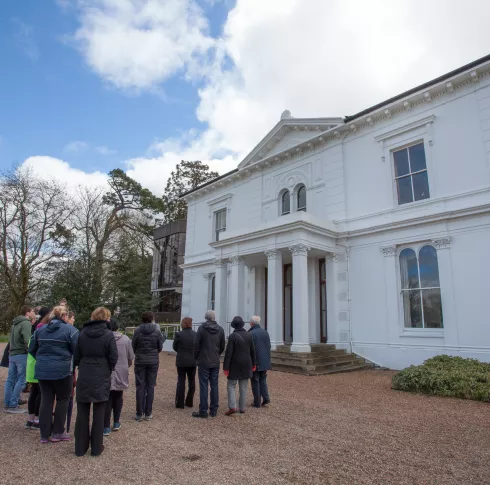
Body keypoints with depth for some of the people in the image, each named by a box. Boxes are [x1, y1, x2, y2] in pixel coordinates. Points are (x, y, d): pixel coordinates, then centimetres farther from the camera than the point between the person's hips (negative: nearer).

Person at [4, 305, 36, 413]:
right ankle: (13, 405, 0)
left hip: (12, 354, 9)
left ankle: (7, 404, 18)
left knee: (10, 379, 12)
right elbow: (28, 340, -22)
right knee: (21, 380, -2)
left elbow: (14, 339, 20)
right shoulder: (26, 323, -14)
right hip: (22, 355, -9)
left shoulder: (15, 323, 16)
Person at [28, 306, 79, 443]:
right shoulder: (70, 330, -11)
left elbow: (31, 349, 15)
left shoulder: (40, 330, 9)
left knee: (46, 400, 12)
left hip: (42, 370, 6)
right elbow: (77, 351, -11)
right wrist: (73, 364, 10)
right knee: (62, 400, 10)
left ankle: (45, 434, 17)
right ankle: (58, 432, 15)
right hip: (62, 370, -5)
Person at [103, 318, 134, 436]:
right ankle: (116, 423, 25)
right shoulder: (126, 339, -3)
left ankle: (106, 427, 9)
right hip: (121, 374, 2)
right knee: (118, 397, 19)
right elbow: (131, 359, 2)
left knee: (107, 399, 7)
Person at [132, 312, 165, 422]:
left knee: (140, 387, 7)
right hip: (153, 362, 0)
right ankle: (148, 413, 14)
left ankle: (139, 414, 10)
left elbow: (133, 347, 0)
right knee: (150, 387, 9)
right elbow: (160, 348, 0)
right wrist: (162, 339, 17)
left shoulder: (137, 331, -6)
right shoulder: (157, 331, -5)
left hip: (140, 361, 0)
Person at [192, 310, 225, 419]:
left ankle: (203, 411, 5)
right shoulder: (220, 330, 4)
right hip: (216, 362, 4)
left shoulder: (201, 328, -9)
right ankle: (214, 410, 16)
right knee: (214, 386, 10)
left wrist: (196, 357, 7)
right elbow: (222, 346, 8)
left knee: (203, 386, 1)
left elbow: (197, 345, -7)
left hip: (204, 362, -4)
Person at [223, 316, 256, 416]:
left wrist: (225, 367, -12)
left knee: (231, 385, 6)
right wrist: (253, 364, 16)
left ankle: (232, 407, -6)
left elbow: (228, 353, -16)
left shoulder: (232, 336, -13)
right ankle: (242, 408, 15)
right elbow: (253, 351, 6)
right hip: (246, 365, 4)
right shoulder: (249, 335, 1)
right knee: (243, 387, 11)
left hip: (235, 365, -4)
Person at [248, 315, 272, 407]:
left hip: (255, 362, -5)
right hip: (265, 362, 5)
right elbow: (269, 347, 10)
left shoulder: (250, 334, -16)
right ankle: (266, 398, 9)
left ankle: (257, 402, 11)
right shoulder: (265, 332, 4)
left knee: (255, 382, 6)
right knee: (263, 380, 19)